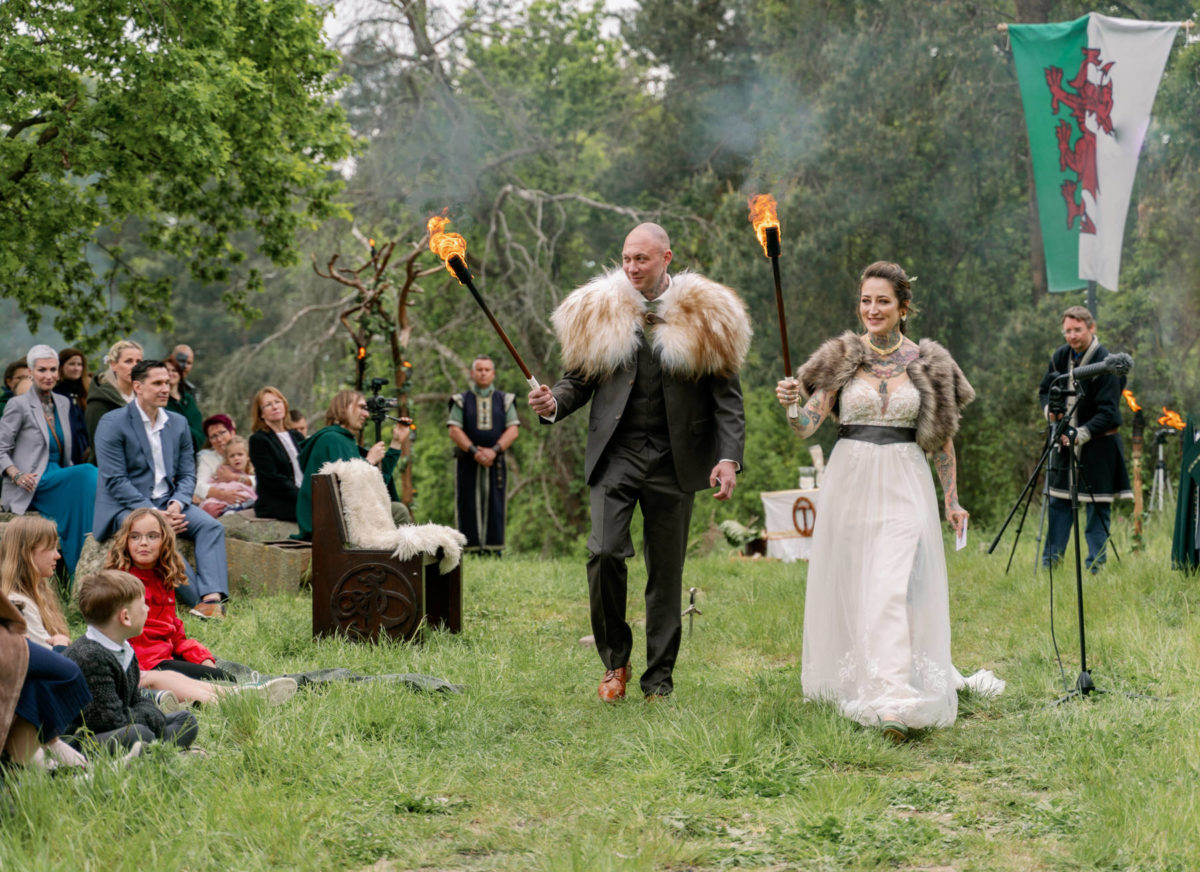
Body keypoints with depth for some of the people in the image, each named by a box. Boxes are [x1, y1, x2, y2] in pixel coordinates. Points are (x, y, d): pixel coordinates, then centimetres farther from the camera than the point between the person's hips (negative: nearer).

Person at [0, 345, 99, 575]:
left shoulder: (63, 403, 18)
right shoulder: (19, 405, -1)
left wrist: (73, 477, 8)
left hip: (59, 481, 6)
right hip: (31, 486, -6)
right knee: (87, 473, -30)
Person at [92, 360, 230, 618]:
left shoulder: (178, 423, 13)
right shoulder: (112, 423, -5)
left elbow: (187, 474, 12)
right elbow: (115, 481, -12)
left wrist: (176, 504, -12)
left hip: (168, 503, 5)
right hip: (125, 507, -5)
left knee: (211, 526, -21)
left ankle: (212, 597, -37)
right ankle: (198, 599, -32)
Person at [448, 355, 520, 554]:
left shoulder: (505, 401, 11)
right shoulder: (461, 401, 8)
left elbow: (513, 431, 2)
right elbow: (454, 431, -2)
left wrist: (494, 450, -14)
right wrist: (474, 451, -15)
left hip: (495, 462, 1)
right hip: (467, 462, -1)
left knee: (494, 506, -2)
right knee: (468, 506, -4)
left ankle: (494, 549, 1)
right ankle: (469, 550, -2)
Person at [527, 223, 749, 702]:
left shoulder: (703, 316, 2)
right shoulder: (600, 311, 7)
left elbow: (726, 393, 1)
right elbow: (580, 378, 10)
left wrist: (729, 457, -10)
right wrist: (554, 402, -12)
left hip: (675, 459, 0)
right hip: (617, 452, 0)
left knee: (667, 570, 5)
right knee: (604, 551, -16)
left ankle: (659, 678, 16)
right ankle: (615, 660, 4)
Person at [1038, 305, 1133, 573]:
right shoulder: (1060, 356, 4)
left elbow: (1108, 413, -20)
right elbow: (1044, 390, 17)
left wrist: (1082, 434, -29)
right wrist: (1049, 409, -5)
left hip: (1097, 444, -6)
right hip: (1065, 439, 6)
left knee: (1098, 507, -1)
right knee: (1058, 501, 9)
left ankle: (1096, 567, 7)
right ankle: (1050, 564, 16)